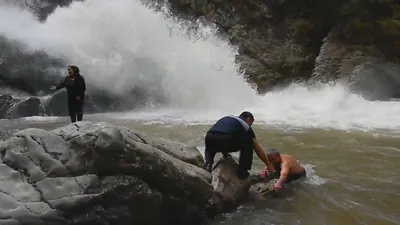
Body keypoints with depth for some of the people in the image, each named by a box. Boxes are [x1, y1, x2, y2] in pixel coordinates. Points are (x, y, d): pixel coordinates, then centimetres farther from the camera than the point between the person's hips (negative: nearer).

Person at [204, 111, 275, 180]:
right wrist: (269, 165, 31)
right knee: (248, 143, 20)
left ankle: (208, 164, 14)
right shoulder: (246, 126, 21)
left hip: (209, 139, 6)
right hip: (226, 140, -5)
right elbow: (258, 149, 23)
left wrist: (224, 153, 47)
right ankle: (242, 171, 16)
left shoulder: (226, 118, 35)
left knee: (209, 148, 43)